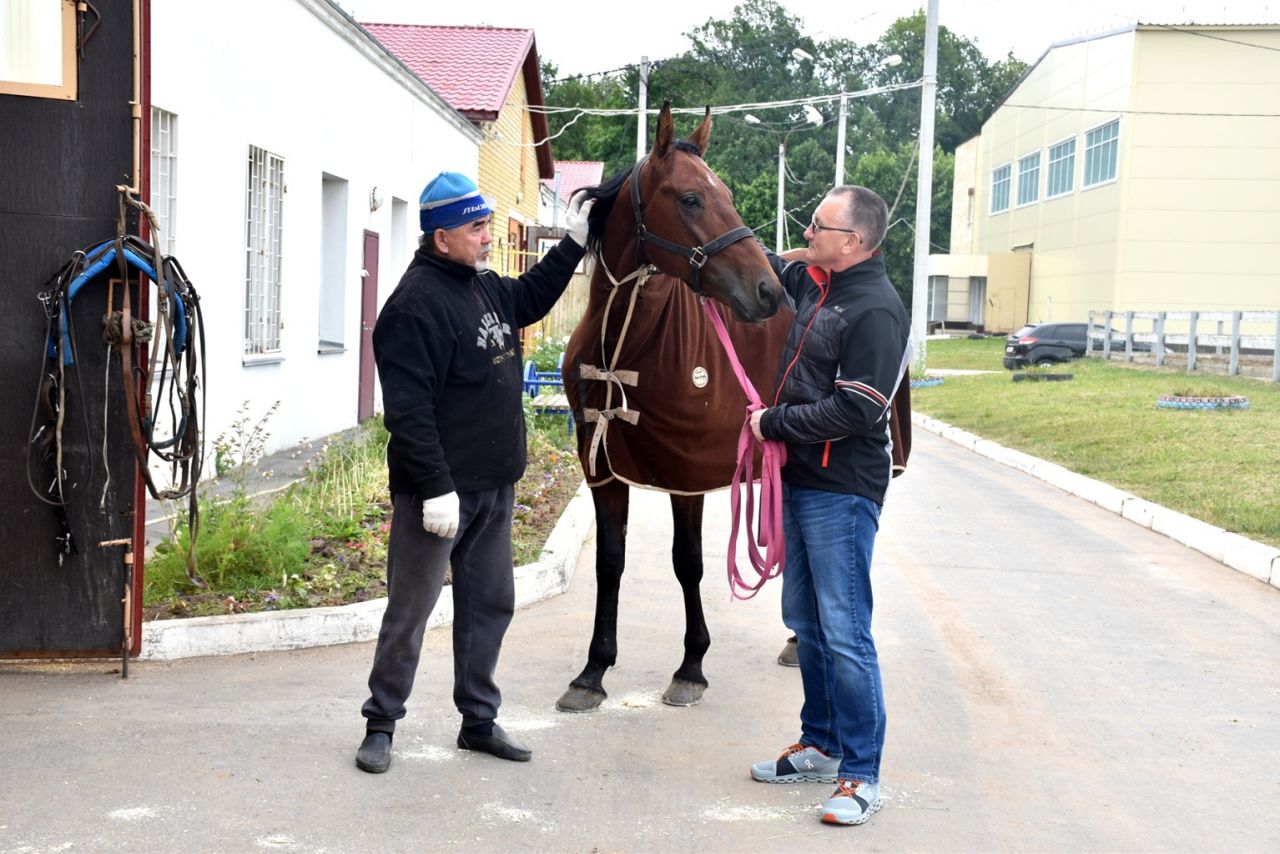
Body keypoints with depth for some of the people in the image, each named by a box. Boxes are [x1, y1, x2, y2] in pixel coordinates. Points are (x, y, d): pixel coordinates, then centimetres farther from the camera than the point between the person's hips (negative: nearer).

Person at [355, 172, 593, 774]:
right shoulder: (418, 302, -18)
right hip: (439, 490, -9)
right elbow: (408, 408, -23)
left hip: (495, 487, 9)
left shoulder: (487, 287, 10)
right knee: (410, 610, 2)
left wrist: (574, 242, 24)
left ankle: (478, 720, 27)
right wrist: (435, 488, -26)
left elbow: (531, 298, 34)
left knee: (490, 605, 15)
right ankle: (381, 725, 15)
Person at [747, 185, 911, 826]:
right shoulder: (810, 283, 9)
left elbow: (852, 412, -23)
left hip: (841, 491, -9)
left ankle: (861, 774, 4)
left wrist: (774, 423, -14)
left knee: (844, 634, -6)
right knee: (804, 621, 17)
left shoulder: (876, 311, -17)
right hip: (800, 480, 9)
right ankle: (820, 746, 31)